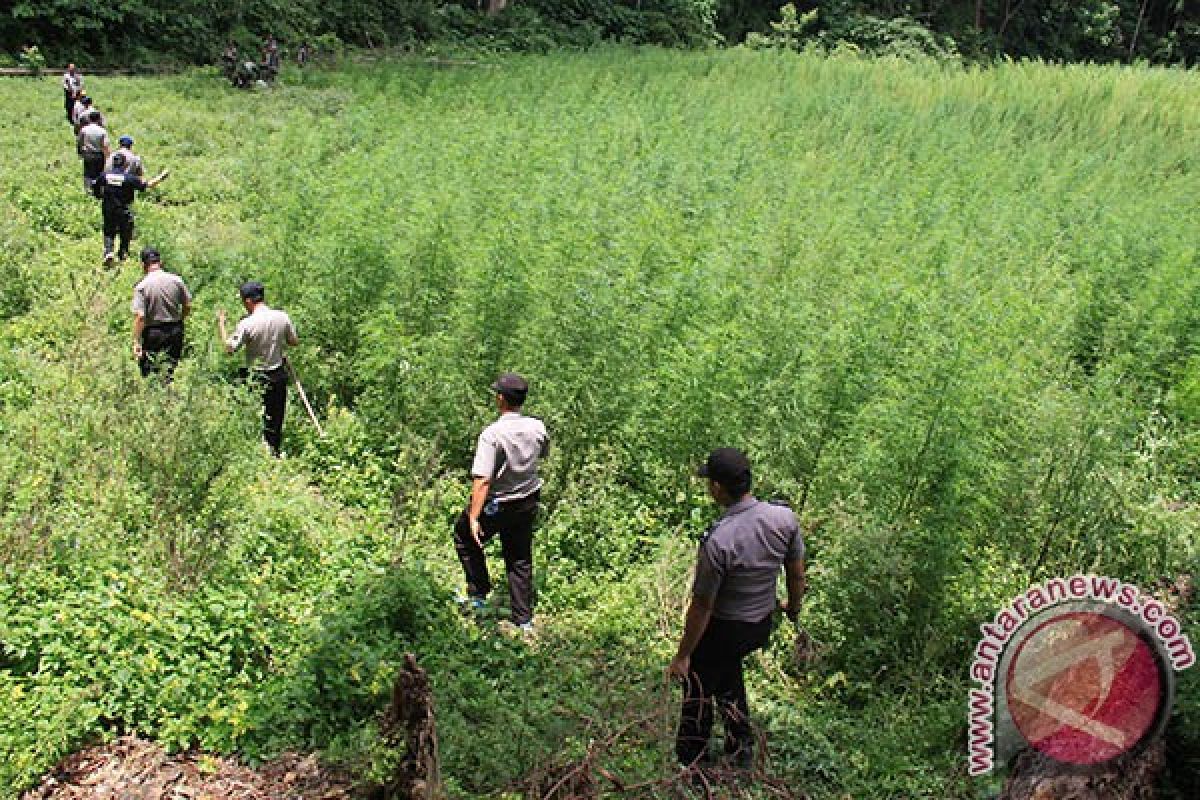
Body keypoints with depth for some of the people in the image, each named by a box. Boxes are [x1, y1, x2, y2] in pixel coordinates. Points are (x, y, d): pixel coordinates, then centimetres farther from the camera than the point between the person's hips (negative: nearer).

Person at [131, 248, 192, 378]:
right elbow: (187, 306, 1)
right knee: (171, 370, 15)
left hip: (152, 333, -3)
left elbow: (140, 316, -19)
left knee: (149, 374, 10)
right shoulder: (176, 280, -5)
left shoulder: (141, 286, -14)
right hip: (175, 331, 3)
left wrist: (136, 342, -14)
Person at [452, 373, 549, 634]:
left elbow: (482, 480, -29)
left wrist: (473, 518, -26)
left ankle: (478, 593, 22)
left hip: (497, 505, -5)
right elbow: (544, 454, 13)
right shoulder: (537, 427, -9)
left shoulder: (492, 434, -26)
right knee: (521, 561, 18)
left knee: (464, 537, 23)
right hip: (528, 502, 5)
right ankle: (524, 620, 25)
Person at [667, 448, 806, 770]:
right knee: (728, 671, 31)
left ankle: (691, 764, 33)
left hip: (723, 630, -6)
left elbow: (702, 607, -23)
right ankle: (741, 749, 45)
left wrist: (682, 655, -10)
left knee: (698, 691, 17)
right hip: (762, 624, 6)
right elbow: (797, 574, -1)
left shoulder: (718, 541, -33)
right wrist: (793, 607, 20)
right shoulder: (785, 517, -17)